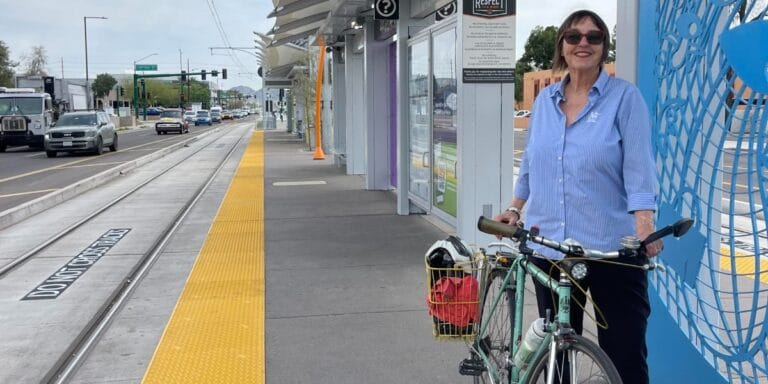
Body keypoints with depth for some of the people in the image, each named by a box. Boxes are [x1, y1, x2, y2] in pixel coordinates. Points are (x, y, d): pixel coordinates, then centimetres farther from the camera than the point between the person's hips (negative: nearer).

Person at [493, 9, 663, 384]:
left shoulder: (624, 97, -3)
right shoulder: (544, 100, 10)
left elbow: (639, 168, -10)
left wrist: (645, 228, -22)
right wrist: (515, 209, 16)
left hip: (612, 250, -4)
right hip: (549, 246, 4)